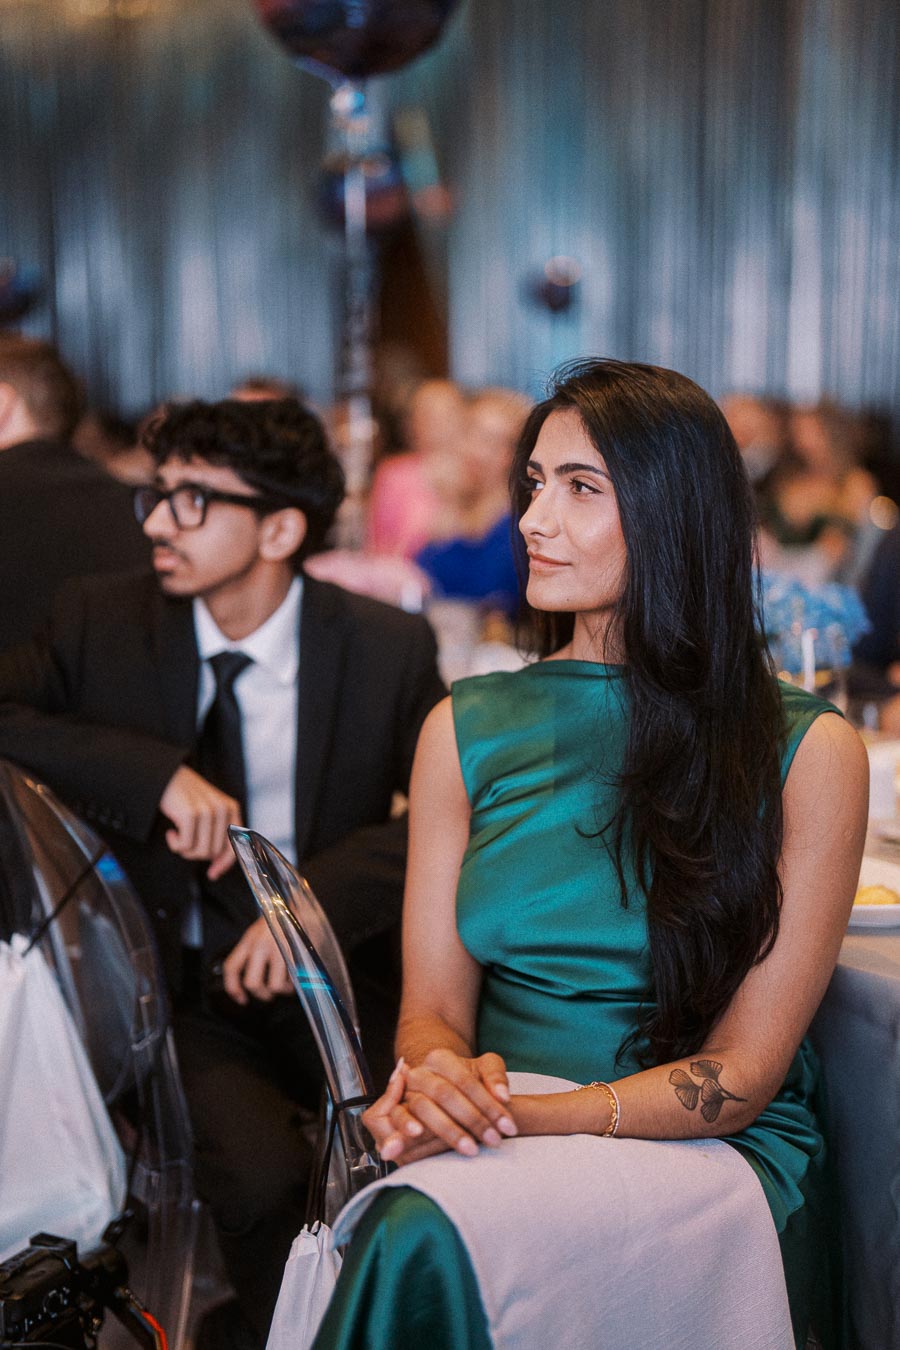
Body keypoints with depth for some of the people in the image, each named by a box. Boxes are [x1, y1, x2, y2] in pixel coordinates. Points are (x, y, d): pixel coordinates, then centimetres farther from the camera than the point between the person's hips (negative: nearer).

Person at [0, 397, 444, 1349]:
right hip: (185, 994, -1)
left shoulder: (389, 649, 0)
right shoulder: (101, 620, 2)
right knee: (263, 1174, -28)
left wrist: (322, 897, -17)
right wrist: (156, 776, -20)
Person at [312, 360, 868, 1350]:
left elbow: (741, 1073, -5)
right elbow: (432, 1007, 8)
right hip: (500, 1134, 3)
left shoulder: (807, 751, -1)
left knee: (429, 1236, -32)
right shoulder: (466, 730, 9)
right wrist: (440, 1080, -17)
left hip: (715, 1159, -3)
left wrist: (536, 1117, -21)